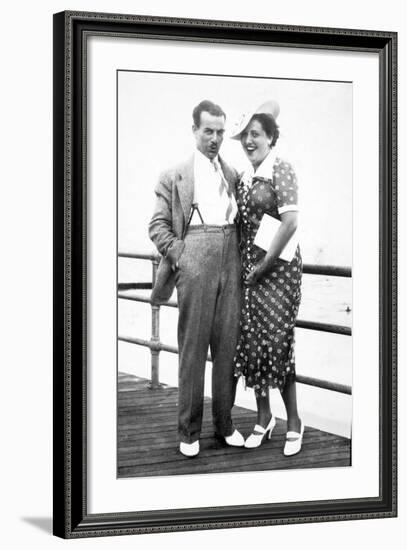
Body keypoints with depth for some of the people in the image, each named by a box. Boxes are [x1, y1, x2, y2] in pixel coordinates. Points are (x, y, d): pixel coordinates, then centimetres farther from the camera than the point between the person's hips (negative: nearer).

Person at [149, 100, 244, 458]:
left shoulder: (234, 175, 18)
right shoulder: (174, 176, 8)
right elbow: (158, 225, 5)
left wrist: (243, 256, 7)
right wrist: (179, 254, -8)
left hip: (231, 263, 3)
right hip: (195, 263, -3)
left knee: (228, 343, 4)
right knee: (193, 345, -1)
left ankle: (224, 422, 16)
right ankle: (189, 430, 6)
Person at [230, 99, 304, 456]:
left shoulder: (281, 171, -9)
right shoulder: (245, 175, 11)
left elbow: (290, 223, -17)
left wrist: (265, 264, -14)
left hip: (277, 266, -7)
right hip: (248, 266, 7)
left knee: (277, 341, -6)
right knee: (251, 341, 7)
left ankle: (294, 422, 7)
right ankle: (264, 419, 19)